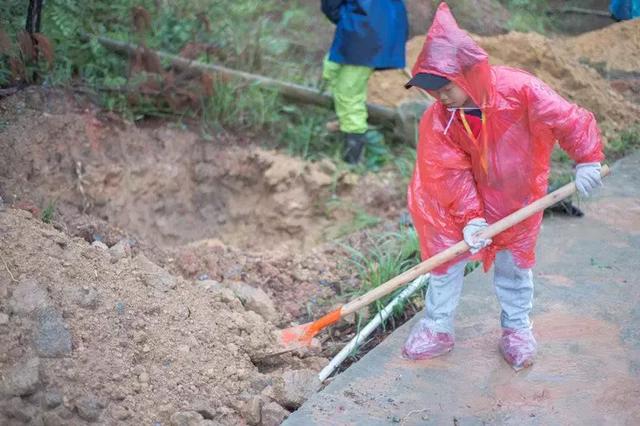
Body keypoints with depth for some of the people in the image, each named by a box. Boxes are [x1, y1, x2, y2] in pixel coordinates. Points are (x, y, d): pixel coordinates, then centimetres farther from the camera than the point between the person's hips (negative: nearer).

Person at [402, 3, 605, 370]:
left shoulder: (519, 90, -29)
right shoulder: (438, 120, -21)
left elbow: (570, 119, -22)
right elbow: (452, 174, -18)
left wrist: (587, 160, -27)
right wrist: (471, 218, -25)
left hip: (517, 198, -1)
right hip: (467, 198, 2)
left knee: (513, 262, 13)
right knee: (446, 258, 5)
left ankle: (517, 328, 34)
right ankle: (438, 329, 23)